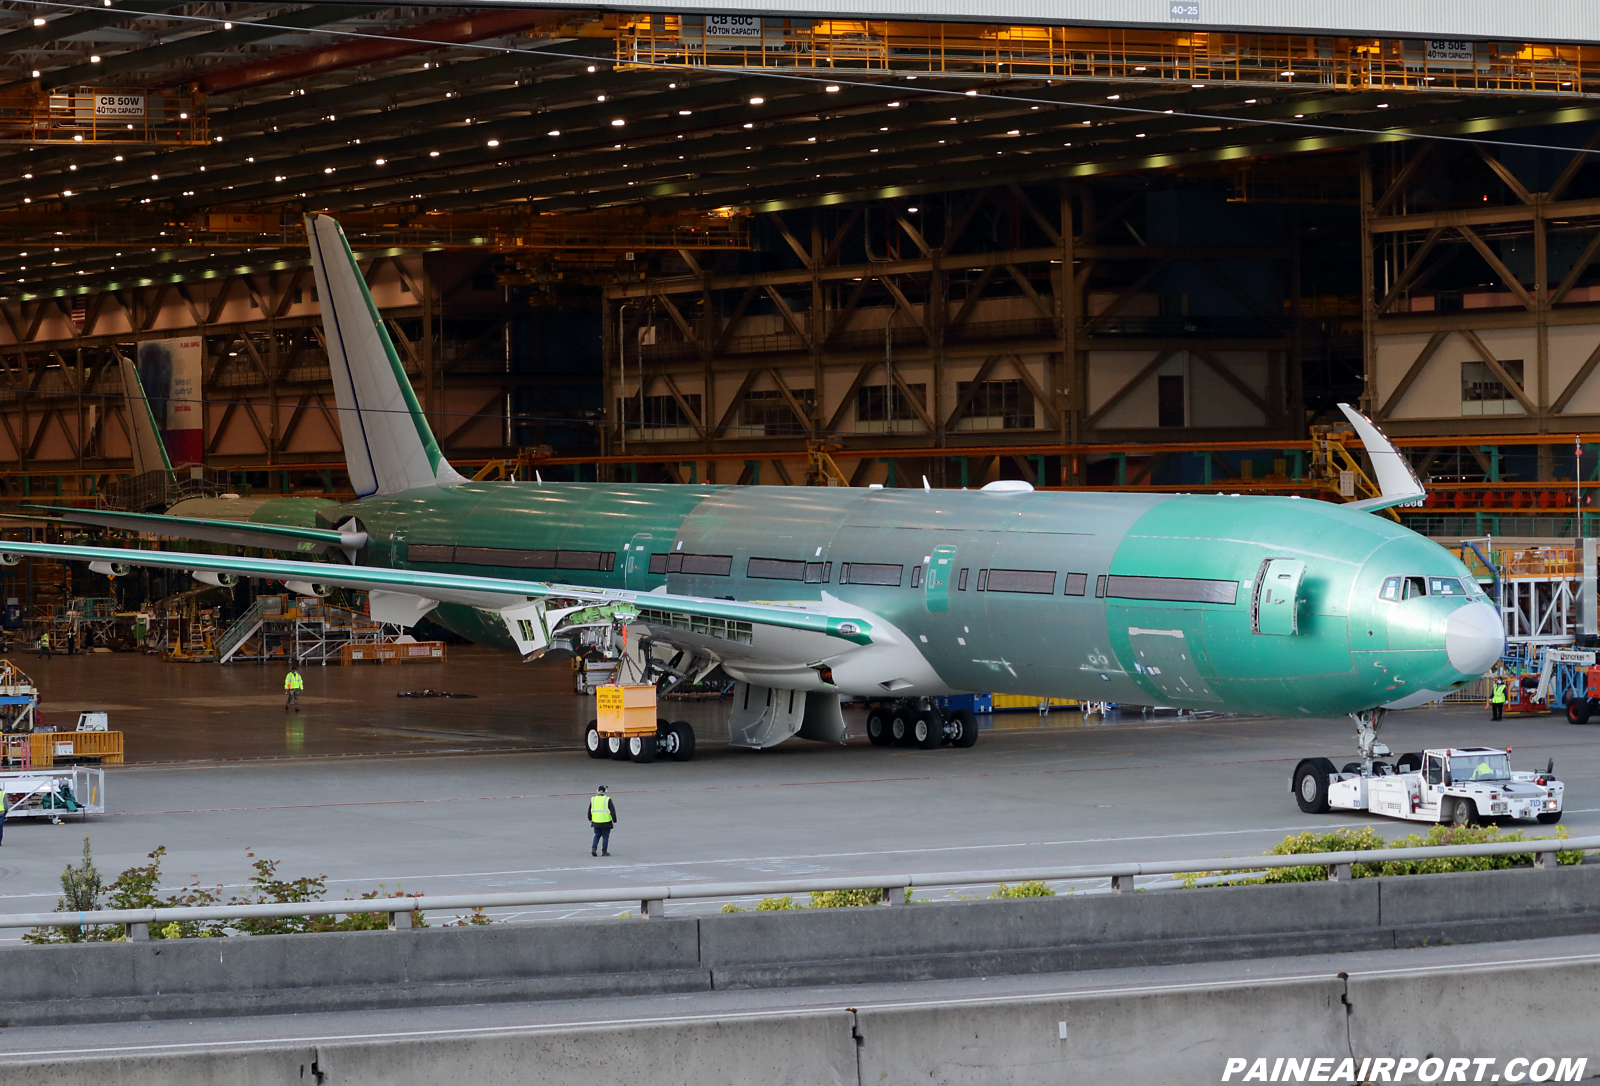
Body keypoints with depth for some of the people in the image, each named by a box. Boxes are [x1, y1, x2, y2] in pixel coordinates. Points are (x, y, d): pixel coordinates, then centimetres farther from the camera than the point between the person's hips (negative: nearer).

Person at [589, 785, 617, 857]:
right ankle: (604, 852, 12)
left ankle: (593, 848, 1)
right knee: (605, 837, 8)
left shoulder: (593, 799, 2)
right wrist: (614, 821, -4)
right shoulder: (607, 800, -8)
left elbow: (590, 810, 10)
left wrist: (590, 819, 24)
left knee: (597, 835, 17)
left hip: (596, 821, 3)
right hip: (606, 822, -3)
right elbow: (612, 811, -9)